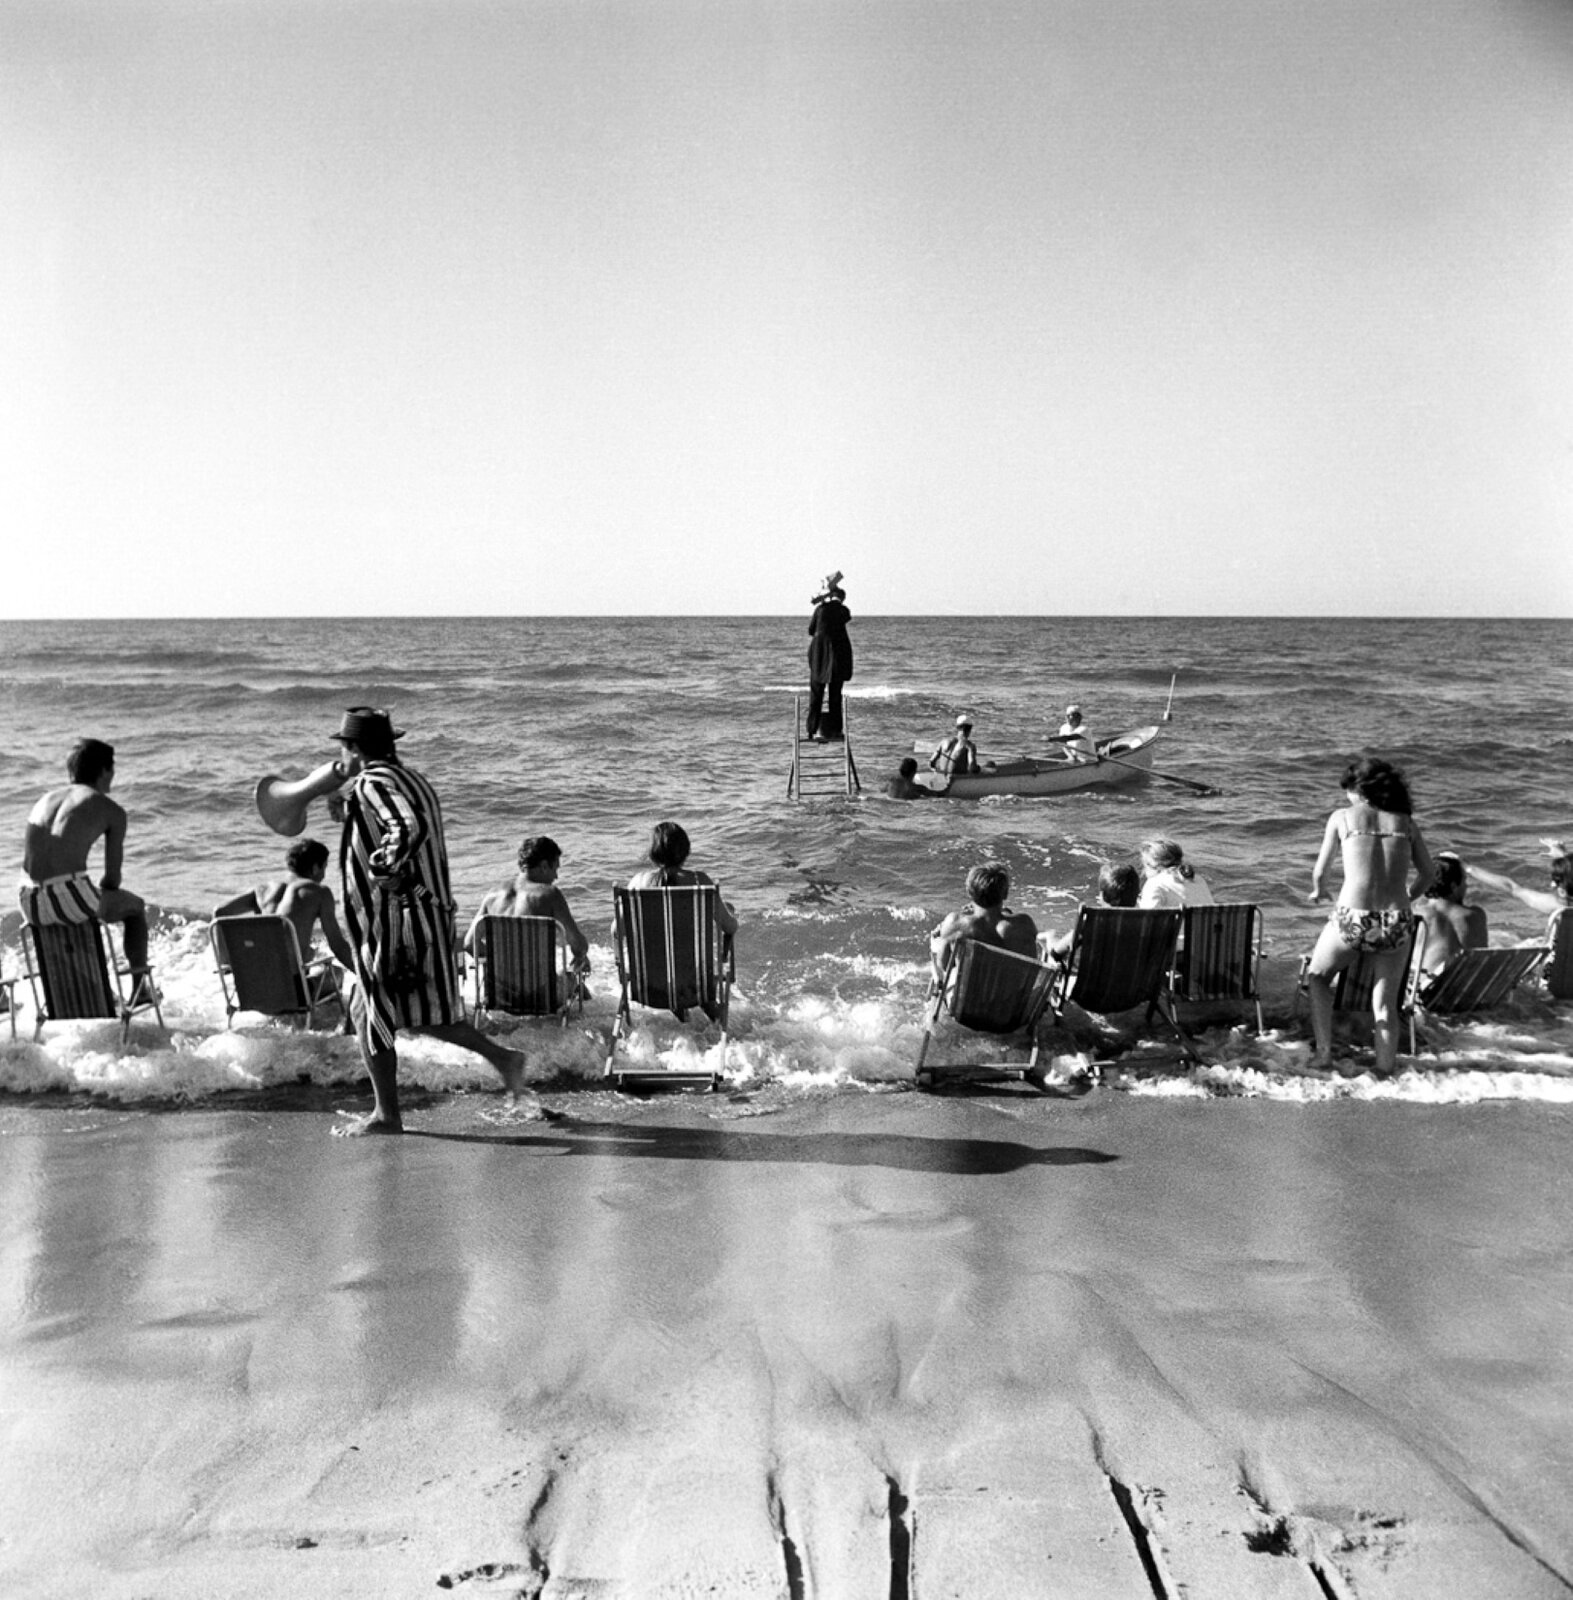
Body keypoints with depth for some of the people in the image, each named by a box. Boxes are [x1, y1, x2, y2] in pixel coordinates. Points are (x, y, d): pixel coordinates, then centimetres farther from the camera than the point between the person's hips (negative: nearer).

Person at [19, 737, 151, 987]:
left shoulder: (44, 801, 21)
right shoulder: (112, 811, 5)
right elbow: (113, 877, 3)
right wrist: (99, 894, 23)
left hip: (30, 903, 6)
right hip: (71, 898, -5)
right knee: (135, 906, 27)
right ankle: (140, 986, 30)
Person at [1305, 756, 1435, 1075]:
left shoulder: (1342, 817, 7)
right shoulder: (1406, 823, 12)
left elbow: (1320, 871, 15)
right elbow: (1429, 874, 19)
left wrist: (1318, 893, 37)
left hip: (1352, 919, -2)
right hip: (1397, 923, 2)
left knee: (1318, 977, 24)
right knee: (1385, 1002, 16)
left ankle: (1324, 1051, 14)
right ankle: (1385, 1068, 8)